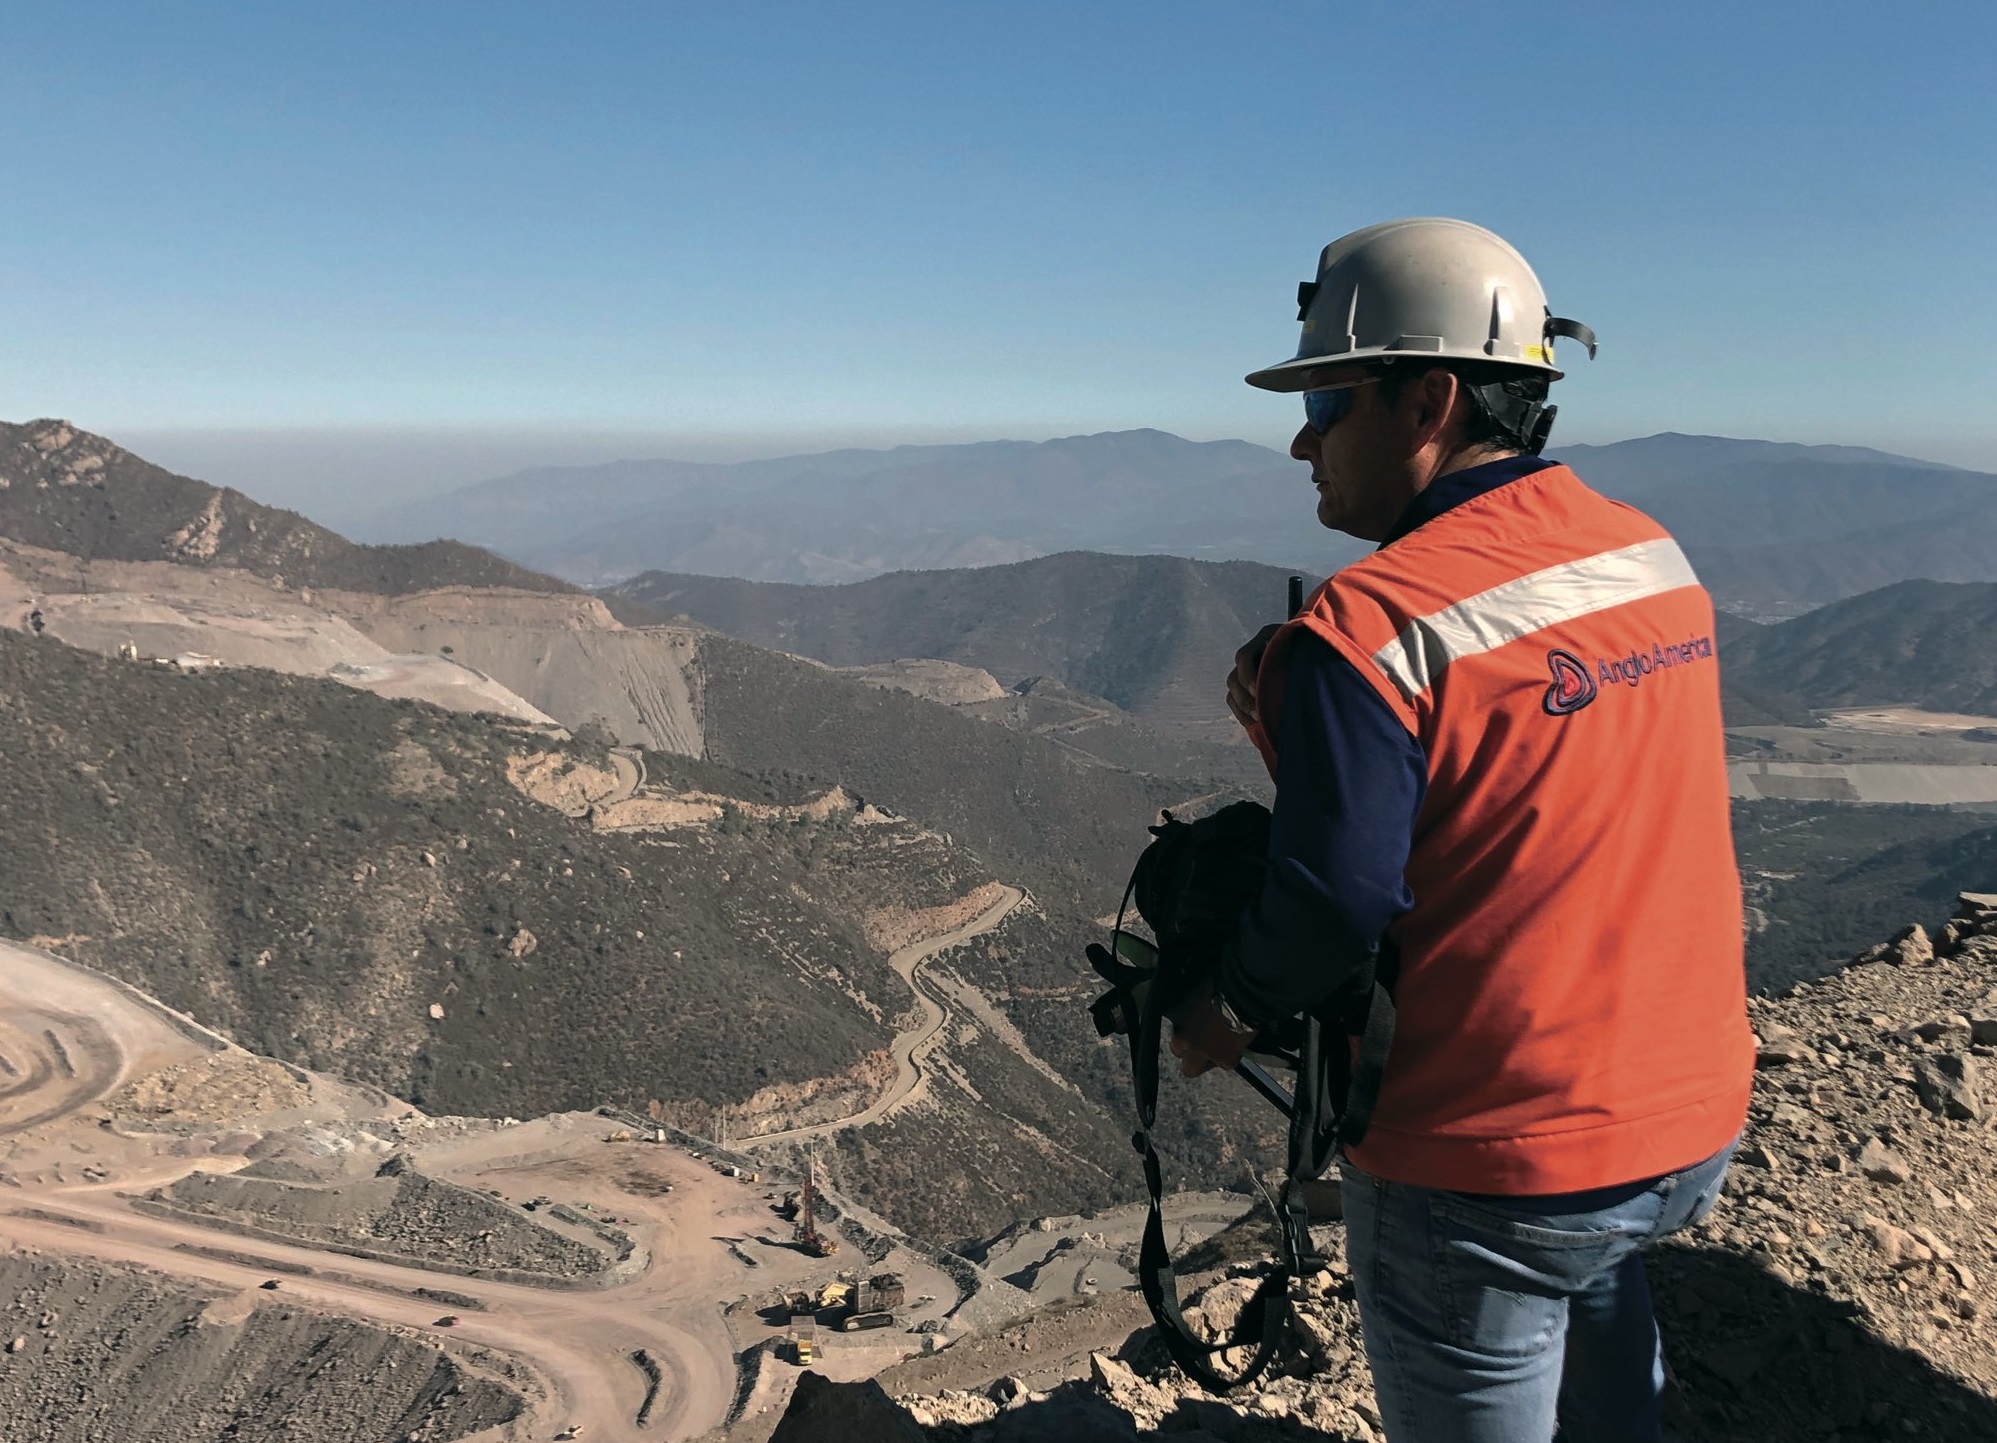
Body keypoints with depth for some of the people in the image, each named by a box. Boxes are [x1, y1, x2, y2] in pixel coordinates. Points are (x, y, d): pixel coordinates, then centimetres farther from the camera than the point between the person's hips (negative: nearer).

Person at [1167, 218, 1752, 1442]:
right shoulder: (1656, 559, 0)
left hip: (1493, 1167, -7)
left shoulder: (1372, 630, -23)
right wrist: (1307, 721, 0)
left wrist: (1229, 1014, -4)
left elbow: (1337, 903, -23)